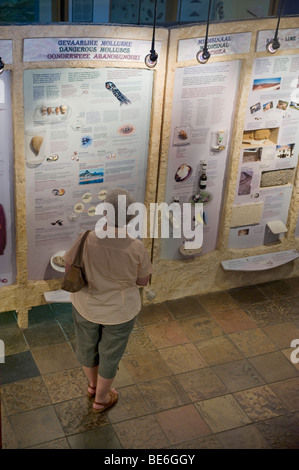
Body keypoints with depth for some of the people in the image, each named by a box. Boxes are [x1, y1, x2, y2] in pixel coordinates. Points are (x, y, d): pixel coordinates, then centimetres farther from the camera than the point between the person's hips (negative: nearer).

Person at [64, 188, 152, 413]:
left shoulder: (87, 239, -26)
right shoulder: (136, 248, -27)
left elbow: (69, 268, -11)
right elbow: (143, 281, -11)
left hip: (86, 307, 2)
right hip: (120, 311, -1)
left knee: (87, 346, 29)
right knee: (110, 354, 23)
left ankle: (93, 385, 55)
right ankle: (101, 399, 45)